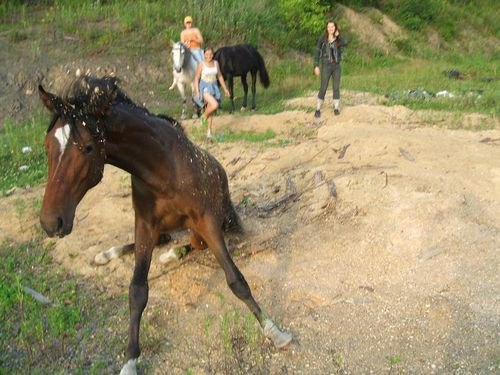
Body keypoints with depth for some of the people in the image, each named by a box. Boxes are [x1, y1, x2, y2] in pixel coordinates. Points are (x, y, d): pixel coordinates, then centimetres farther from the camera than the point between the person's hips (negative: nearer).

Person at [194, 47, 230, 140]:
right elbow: (196, 78, -7)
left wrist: (225, 89, 11)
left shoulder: (216, 63, 1)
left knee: (210, 111, 11)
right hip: (204, 87, -5)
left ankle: (209, 131, 23)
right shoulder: (201, 64, -11)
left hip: (214, 87, 5)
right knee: (215, 105, -27)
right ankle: (204, 116, 4)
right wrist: (197, 92, -14)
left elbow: (220, 76, 11)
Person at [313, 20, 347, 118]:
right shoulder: (322, 38, -3)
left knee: (336, 87, 3)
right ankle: (318, 109, 4)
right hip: (326, 66, -2)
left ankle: (336, 108, 13)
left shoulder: (338, 39, 3)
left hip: (336, 66, 3)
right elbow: (317, 52, -2)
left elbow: (345, 43, -19)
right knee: (323, 88, -6)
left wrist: (338, 35, -14)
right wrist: (316, 66, -9)